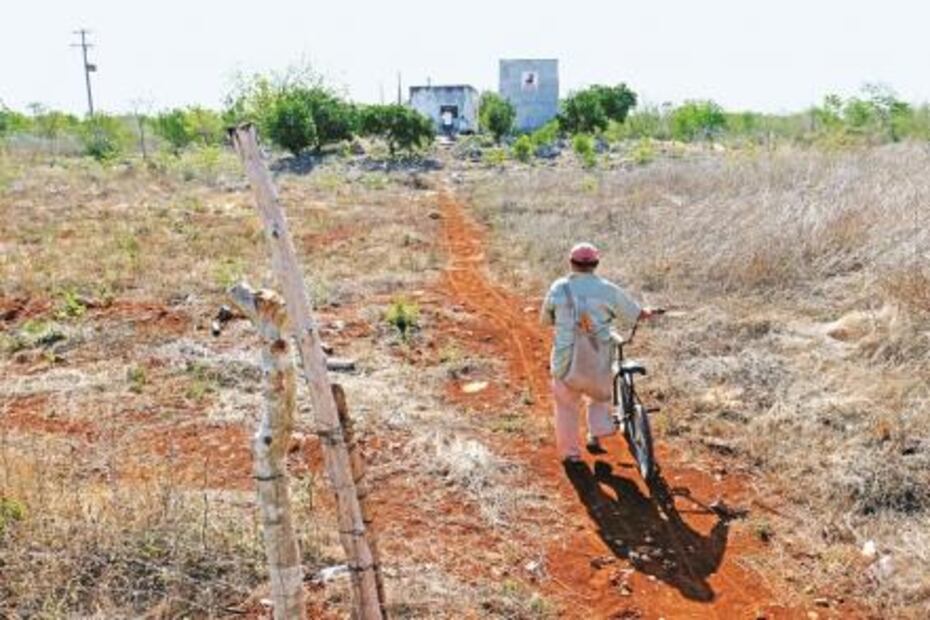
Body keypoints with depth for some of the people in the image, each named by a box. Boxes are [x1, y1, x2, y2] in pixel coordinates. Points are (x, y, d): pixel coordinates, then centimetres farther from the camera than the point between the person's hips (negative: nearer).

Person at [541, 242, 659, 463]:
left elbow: (546, 319, 10)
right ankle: (596, 435, 19)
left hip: (566, 359, 0)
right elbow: (636, 313, 8)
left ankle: (570, 452, 24)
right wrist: (648, 312, 31)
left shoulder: (558, 288, -3)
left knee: (566, 405, 17)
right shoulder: (607, 289, -4)